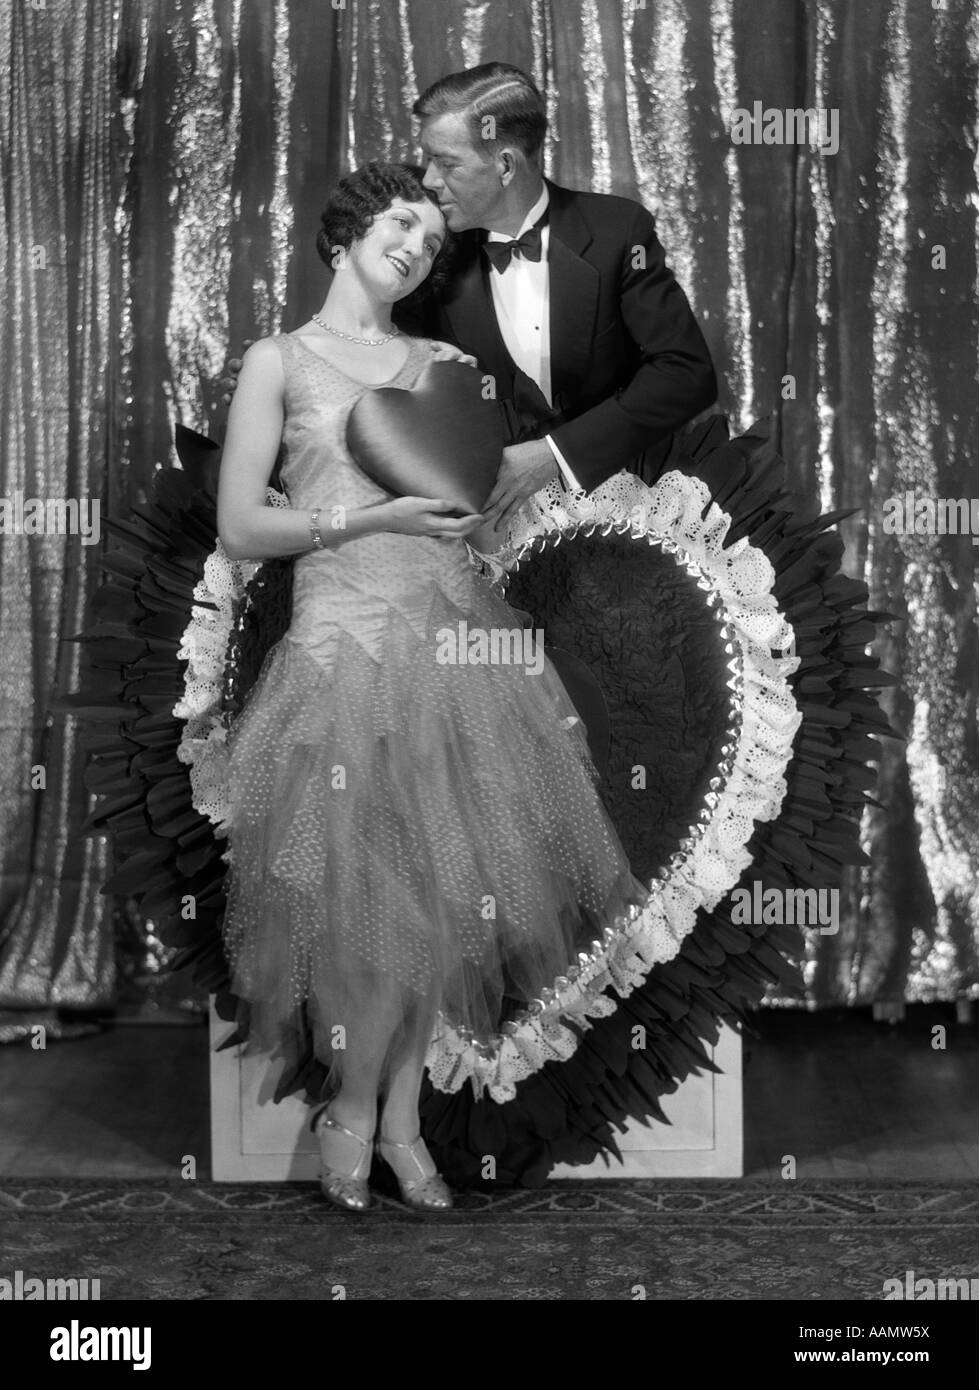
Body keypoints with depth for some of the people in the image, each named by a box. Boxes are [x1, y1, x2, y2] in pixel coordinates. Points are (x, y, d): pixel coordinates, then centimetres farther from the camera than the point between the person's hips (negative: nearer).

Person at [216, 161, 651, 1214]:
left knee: (445, 875, 3)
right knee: (372, 889, -3)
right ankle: (353, 1111, 19)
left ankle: (399, 1117, 18)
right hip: (347, 639, -4)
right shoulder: (279, 360, 5)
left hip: (457, 625, 4)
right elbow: (239, 529, -3)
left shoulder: (441, 361, 17)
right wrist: (375, 517, -12)